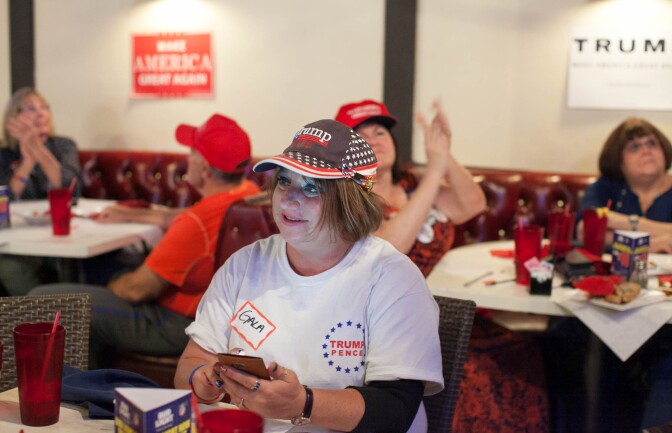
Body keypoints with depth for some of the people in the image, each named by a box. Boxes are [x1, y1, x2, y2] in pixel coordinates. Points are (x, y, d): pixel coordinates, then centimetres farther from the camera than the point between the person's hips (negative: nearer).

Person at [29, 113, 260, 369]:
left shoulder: (197, 221, -30)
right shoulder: (249, 193, -1)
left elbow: (137, 289, -20)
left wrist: (108, 289, 1)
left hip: (176, 328, -10)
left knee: (42, 300, -8)